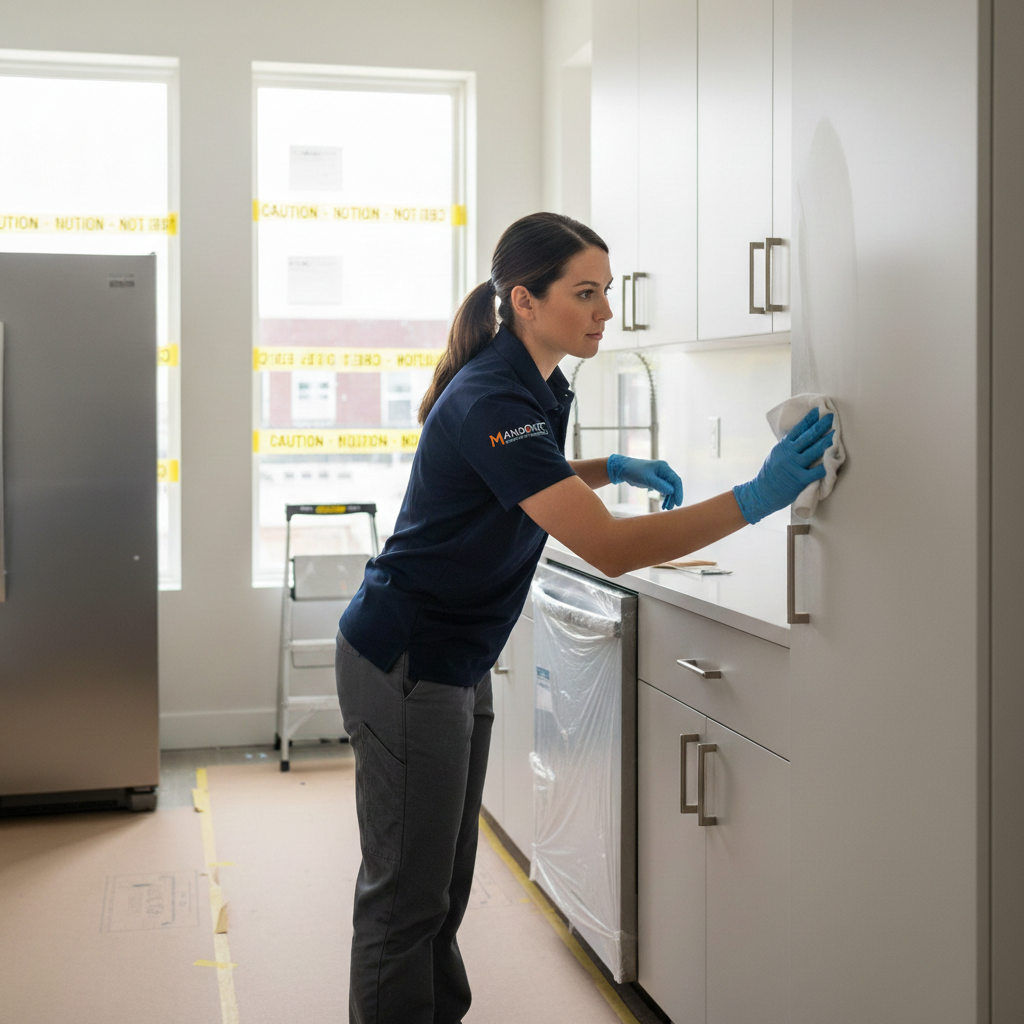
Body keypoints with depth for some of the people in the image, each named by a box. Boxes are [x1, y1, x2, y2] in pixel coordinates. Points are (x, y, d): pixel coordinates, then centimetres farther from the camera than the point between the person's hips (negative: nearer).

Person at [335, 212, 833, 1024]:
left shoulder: (533, 385, 5)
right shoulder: (493, 401, -25)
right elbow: (611, 549, -31)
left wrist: (610, 468, 10)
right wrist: (757, 498, -32)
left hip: (456, 662, 10)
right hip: (405, 663, -9)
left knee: (444, 884, 17)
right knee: (408, 893, 1)